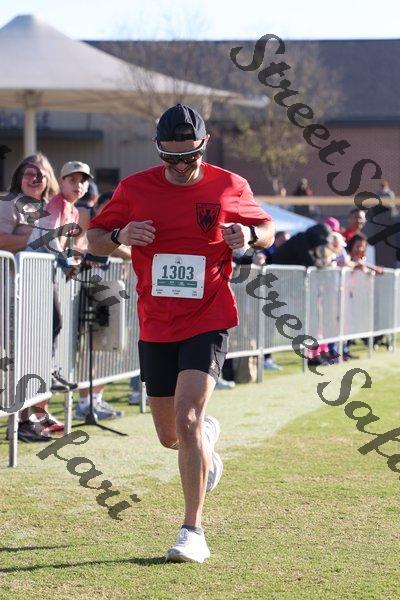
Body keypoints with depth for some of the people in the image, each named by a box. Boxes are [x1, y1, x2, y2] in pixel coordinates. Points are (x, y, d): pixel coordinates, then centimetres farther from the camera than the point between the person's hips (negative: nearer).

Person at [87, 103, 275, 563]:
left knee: (187, 418, -20)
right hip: (155, 327, 3)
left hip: (208, 322, -3)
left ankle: (193, 531, -14)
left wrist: (250, 236, -11)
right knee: (169, 435, 12)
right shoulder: (134, 189, 1)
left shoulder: (230, 188, -2)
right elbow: (94, 238, 9)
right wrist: (120, 236, -14)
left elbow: (267, 230, 13)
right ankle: (206, 440, 51)